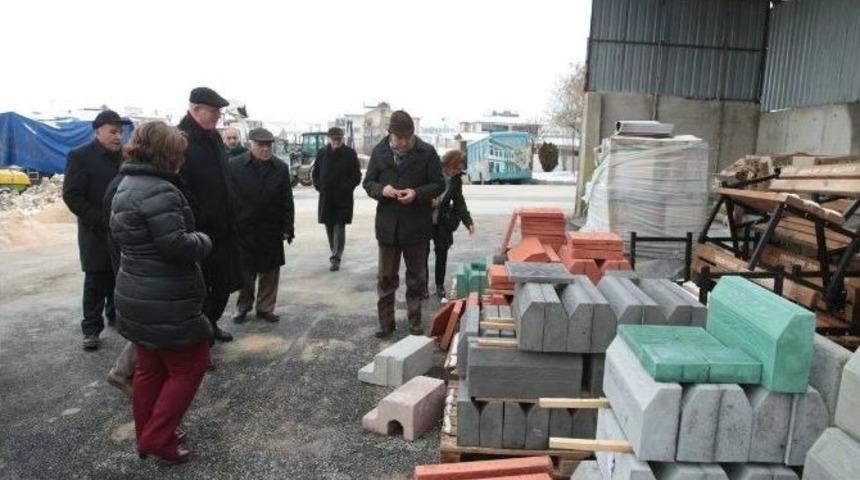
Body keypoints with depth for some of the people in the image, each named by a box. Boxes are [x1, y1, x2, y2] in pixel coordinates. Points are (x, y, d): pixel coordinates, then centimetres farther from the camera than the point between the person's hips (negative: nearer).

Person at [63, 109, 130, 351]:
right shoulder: (80, 156, -6)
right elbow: (72, 196, -11)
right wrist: (100, 221, -16)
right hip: (97, 233, -4)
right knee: (96, 281, 3)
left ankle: (116, 315, 30)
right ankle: (91, 328, 14)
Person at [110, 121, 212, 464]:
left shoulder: (125, 187, 11)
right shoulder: (159, 190, -21)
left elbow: (118, 233, 22)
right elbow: (176, 245, -26)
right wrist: (204, 241, -8)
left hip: (136, 295, 10)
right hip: (165, 301, -10)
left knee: (149, 367, 20)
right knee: (190, 366, 5)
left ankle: (145, 436, 32)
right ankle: (157, 438, 10)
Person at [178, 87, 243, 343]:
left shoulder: (214, 137, 11)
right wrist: (201, 220, -21)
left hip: (222, 228, 8)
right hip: (197, 231, -8)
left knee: (223, 283, 18)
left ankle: (211, 323, 36)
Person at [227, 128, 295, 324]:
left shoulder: (281, 168, 3)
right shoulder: (235, 165, -3)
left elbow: (287, 202, 3)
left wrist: (288, 228, -1)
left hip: (272, 231, 2)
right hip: (244, 231, -2)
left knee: (270, 271, 9)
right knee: (245, 272, 8)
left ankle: (265, 308, 23)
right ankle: (243, 308, 24)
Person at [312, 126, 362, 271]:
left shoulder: (350, 153, -4)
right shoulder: (322, 153, 5)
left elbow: (357, 176, -1)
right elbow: (315, 173, 14)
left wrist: (346, 188, -10)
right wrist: (319, 186, 3)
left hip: (343, 198, -3)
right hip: (326, 197, 4)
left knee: (339, 227, -5)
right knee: (329, 226, 11)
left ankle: (336, 258, -3)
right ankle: (335, 252, 28)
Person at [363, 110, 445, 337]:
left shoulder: (427, 152, -6)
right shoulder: (379, 152, 2)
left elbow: (439, 184, -3)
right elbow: (368, 182, 7)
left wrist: (417, 193, -21)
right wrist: (382, 189, -15)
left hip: (416, 225, -2)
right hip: (387, 225, 2)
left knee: (416, 277, 12)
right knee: (386, 277, 10)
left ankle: (414, 320, 26)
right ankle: (386, 322, 22)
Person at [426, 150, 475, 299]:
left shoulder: (456, 180, 0)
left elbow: (459, 201, 2)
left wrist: (468, 221, -8)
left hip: (442, 221, 4)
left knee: (442, 252, 5)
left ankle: (440, 286, 18)